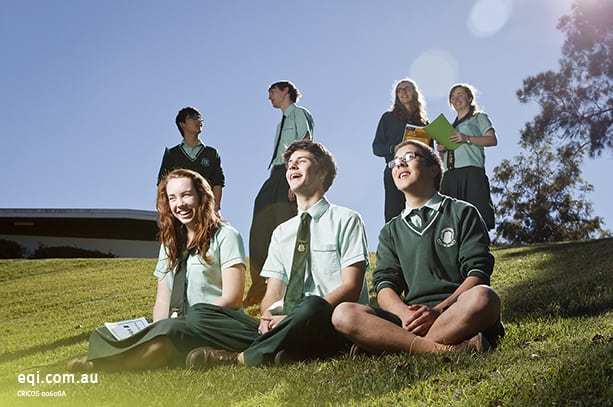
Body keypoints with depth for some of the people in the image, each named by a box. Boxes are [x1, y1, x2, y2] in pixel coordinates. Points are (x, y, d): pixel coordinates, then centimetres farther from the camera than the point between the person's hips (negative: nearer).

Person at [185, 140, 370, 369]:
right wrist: (268, 318, -12)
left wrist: (294, 318, -20)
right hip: (289, 323, 5)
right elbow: (272, 296, 14)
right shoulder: (281, 232, 20)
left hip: (335, 324, -4)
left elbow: (350, 289, -7)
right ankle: (271, 350, -33)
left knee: (312, 307, -40)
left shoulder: (346, 220, 4)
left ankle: (243, 358, -29)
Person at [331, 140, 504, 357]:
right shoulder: (390, 232, 23)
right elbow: (384, 285, 8)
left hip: (457, 314, -2)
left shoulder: (463, 213, 13)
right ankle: (443, 348, -35)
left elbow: (478, 274, 1)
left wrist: (438, 310, -16)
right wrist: (404, 314, -16)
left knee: (483, 298, -36)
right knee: (343, 314, -22)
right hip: (410, 320, 2)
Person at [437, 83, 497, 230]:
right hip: (450, 175, 5)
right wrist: (441, 150, 7)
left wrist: (467, 139, -11)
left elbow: (492, 140, 1)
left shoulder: (479, 117, 17)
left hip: (471, 172, -5)